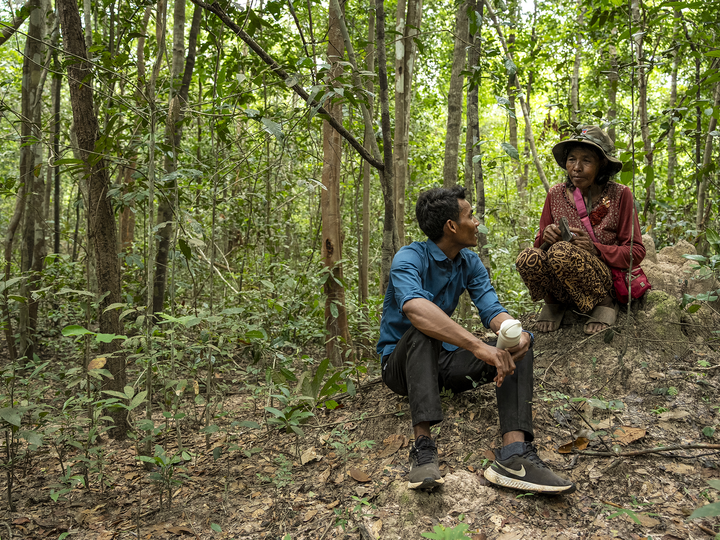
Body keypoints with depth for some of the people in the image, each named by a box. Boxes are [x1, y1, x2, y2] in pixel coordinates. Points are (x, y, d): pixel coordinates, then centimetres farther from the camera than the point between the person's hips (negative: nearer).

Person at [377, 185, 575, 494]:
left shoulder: (470, 263, 3)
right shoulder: (409, 259, -20)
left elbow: (491, 309, -8)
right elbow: (414, 307, -41)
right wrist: (478, 346, -50)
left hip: (444, 359, 6)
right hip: (401, 362, -6)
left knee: (519, 345, -13)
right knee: (423, 328, -37)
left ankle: (514, 454, -33)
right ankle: (423, 447, -44)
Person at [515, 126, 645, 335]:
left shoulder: (619, 194, -3)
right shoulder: (556, 194, 4)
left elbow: (636, 252, -2)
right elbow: (540, 242, 11)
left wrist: (595, 249, -20)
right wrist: (546, 237, -14)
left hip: (605, 279, -2)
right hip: (561, 287, 3)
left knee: (562, 251, -33)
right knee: (529, 257, -30)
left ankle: (603, 304, -7)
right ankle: (554, 303, 1)